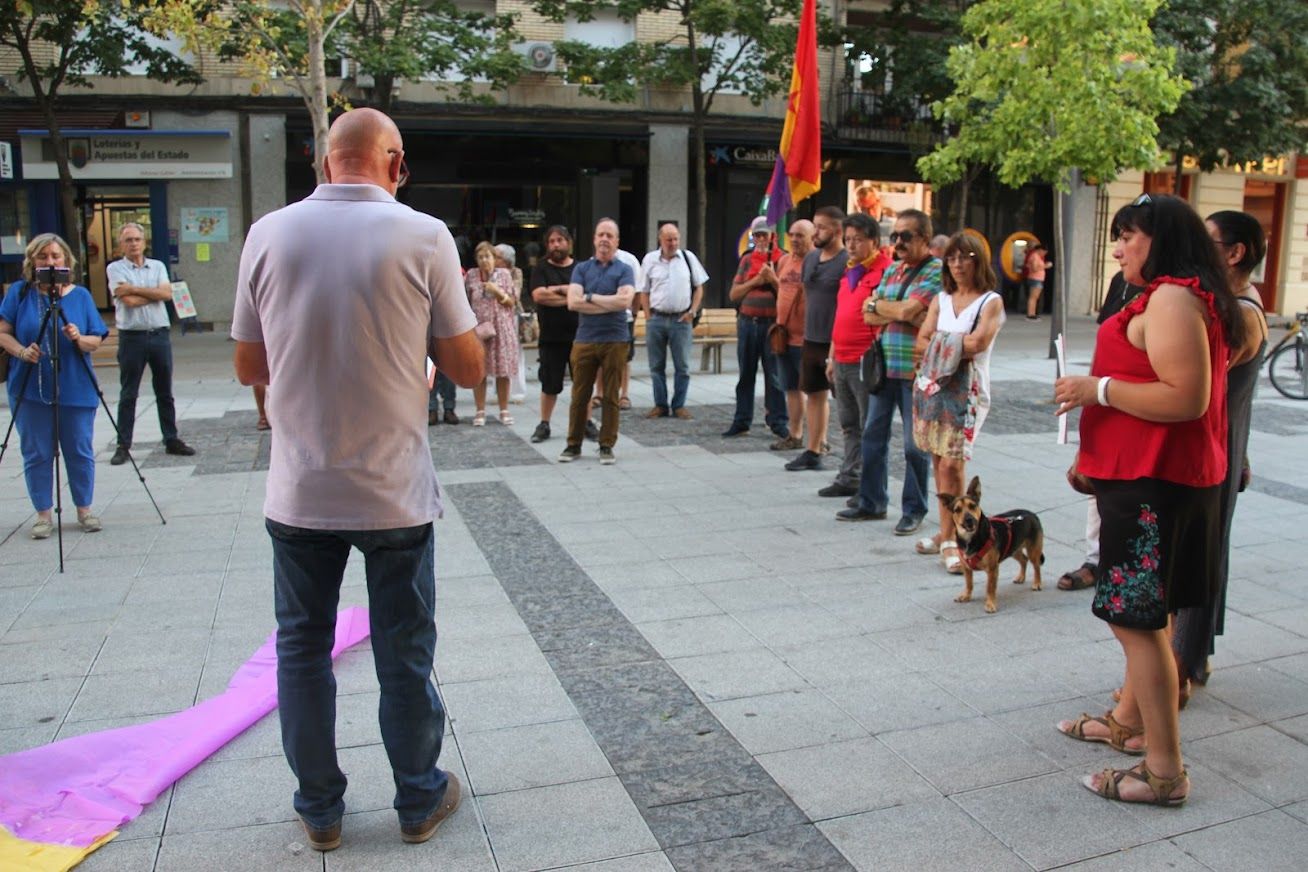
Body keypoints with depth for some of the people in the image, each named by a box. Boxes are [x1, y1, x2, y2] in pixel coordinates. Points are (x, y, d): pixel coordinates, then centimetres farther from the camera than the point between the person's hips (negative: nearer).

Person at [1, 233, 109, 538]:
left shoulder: (80, 295, 3)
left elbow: (96, 341, 2)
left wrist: (79, 339, -19)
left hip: (76, 389, 0)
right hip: (31, 389, 0)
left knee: (80, 452, 6)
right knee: (36, 454, 6)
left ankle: (84, 509, 20)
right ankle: (44, 515, 17)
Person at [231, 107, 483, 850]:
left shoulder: (269, 234, -2)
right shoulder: (423, 236, -10)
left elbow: (249, 367, 6)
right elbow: (469, 369, -6)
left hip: (299, 491, 2)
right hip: (394, 491, -2)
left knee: (303, 649, 16)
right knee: (404, 652, 12)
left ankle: (321, 809, 29)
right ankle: (420, 800, 29)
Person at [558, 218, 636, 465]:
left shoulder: (624, 270, 4)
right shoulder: (581, 268, 8)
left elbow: (625, 300, -14)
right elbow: (573, 302, -6)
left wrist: (591, 297, -8)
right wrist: (609, 304, -10)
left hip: (614, 341, -1)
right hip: (584, 340, 1)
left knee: (610, 396, 4)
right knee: (579, 395, 5)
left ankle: (606, 446, 13)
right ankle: (573, 445, 15)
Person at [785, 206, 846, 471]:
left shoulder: (847, 262, -14)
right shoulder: (811, 258, 10)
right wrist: (809, 331, 17)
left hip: (836, 344, -8)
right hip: (811, 340, 8)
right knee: (814, 394, 14)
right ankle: (812, 452, 25)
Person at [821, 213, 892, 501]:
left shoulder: (884, 272, -10)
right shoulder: (849, 272, 17)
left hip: (865, 363, -9)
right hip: (843, 362, 9)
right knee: (849, 425, 16)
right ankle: (849, 478, 25)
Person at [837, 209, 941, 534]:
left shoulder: (936, 272, -8)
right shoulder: (891, 270, 15)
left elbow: (908, 310, -20)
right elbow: (869, 316, 6)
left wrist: (878, 304, -3)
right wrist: (901, 312, -10)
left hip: (915, 371, -7)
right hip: (883, 366, 7)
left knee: (914, 444, 3)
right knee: (874, 435, 12)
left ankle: (914, 510, 14)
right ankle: (872, 503, 24)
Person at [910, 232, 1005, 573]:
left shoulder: (991, 301, 1)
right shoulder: (941, 300, 16)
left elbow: (977, 343, -13)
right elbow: (922, 341, 4)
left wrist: (941, 343, -3)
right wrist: (956, 344, -11)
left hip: (967, 389, -5)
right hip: (932, 384, 5)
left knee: (951, 464, -12)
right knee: (938, 461, 7)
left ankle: (949, 539, -4)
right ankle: (947, 533, 17)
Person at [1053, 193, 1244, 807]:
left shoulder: (1172, 298, -17)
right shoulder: (1186, 297, 17)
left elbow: (1187, 398, -26)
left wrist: (1098, 388, -17)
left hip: (1153, 481, -11)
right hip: (1155, 475, 11)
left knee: (1136, 619, -7)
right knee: (1145, 612, 21)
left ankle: (1165, 772, 1)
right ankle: (1130, 721, 36)